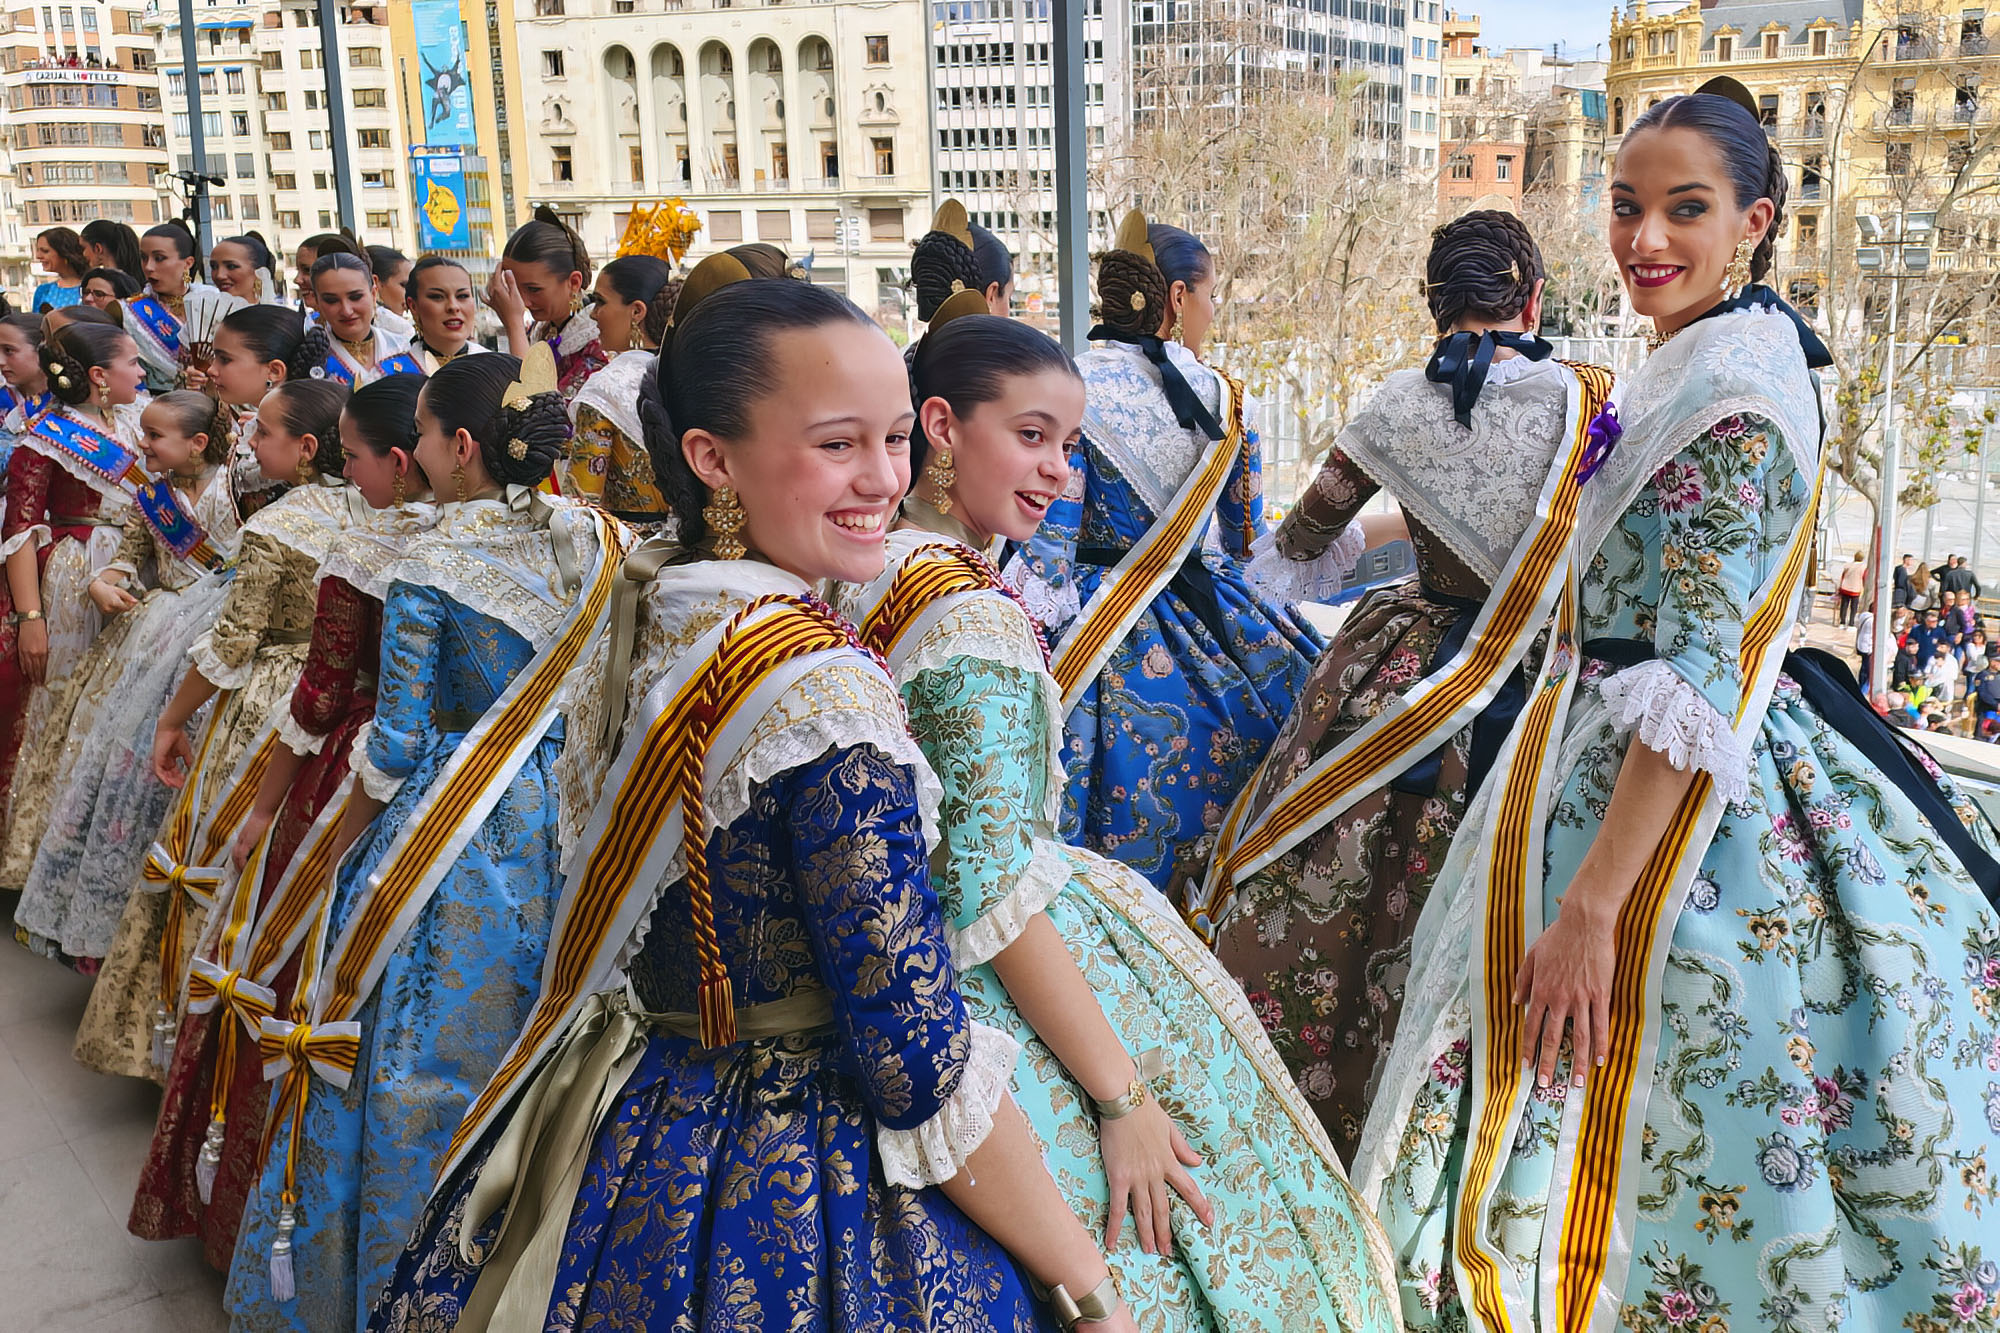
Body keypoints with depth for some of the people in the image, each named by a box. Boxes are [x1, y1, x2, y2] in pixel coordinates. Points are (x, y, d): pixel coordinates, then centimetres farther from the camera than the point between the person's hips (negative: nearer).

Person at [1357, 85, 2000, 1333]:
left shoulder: (1734, 391, -19)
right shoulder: (1704, 363, 11)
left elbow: (1700, 683, -25)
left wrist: (1589, 908, -27)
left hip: (1685, 803, -10)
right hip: (1634, 756, 10)